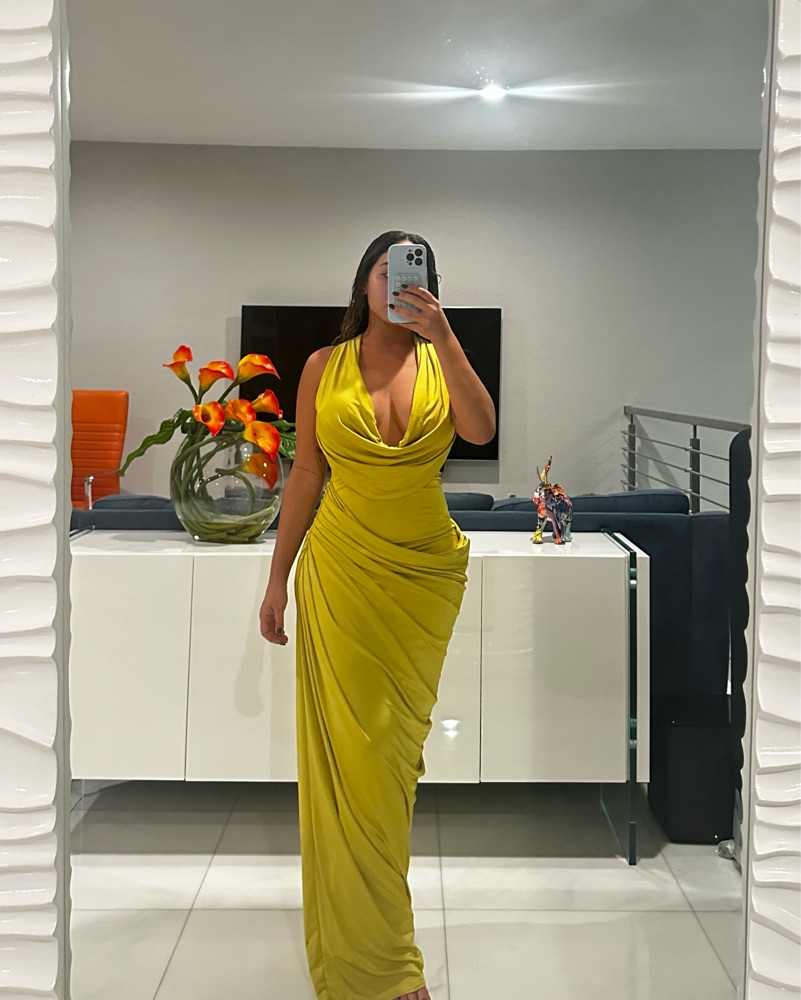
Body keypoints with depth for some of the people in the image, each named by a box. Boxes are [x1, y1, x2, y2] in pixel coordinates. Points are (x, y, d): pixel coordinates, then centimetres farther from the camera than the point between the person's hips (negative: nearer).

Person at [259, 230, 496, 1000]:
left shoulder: (440, 360, 3)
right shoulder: (323, 367, 1)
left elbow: (482, 430, -16)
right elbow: (304, 475, 3)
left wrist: (443, 337, -22)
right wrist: (277, 579, 3)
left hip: (427, 571, 1)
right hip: (341, 567, -1)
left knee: (396, 743, 9)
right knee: (349, 747, 0)